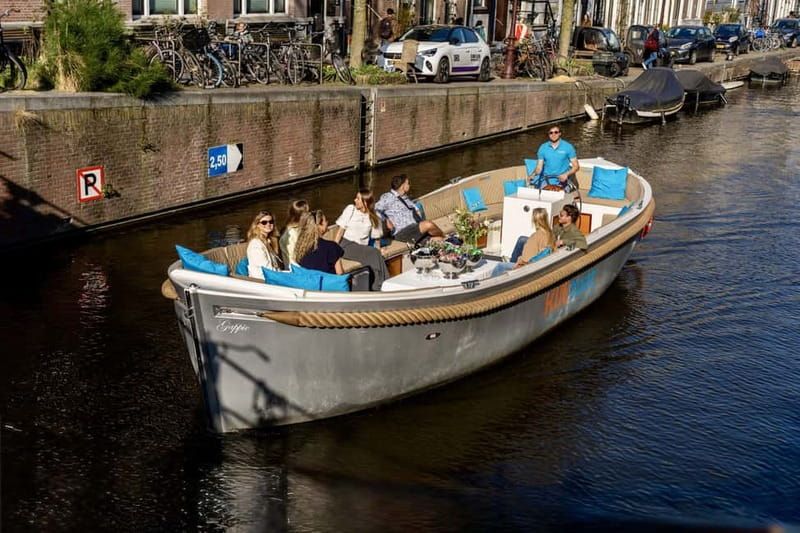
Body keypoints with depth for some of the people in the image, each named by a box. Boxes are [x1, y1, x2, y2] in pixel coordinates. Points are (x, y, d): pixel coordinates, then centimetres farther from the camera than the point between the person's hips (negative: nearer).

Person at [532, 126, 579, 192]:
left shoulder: (568, 147, 1)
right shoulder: (543, 148, 6)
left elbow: (576, 166, 2)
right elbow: (539, 167, 6)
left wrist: (566, 174, -15)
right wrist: (534, 174, -15)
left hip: (562, 179, -1)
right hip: (546, 180, 1)